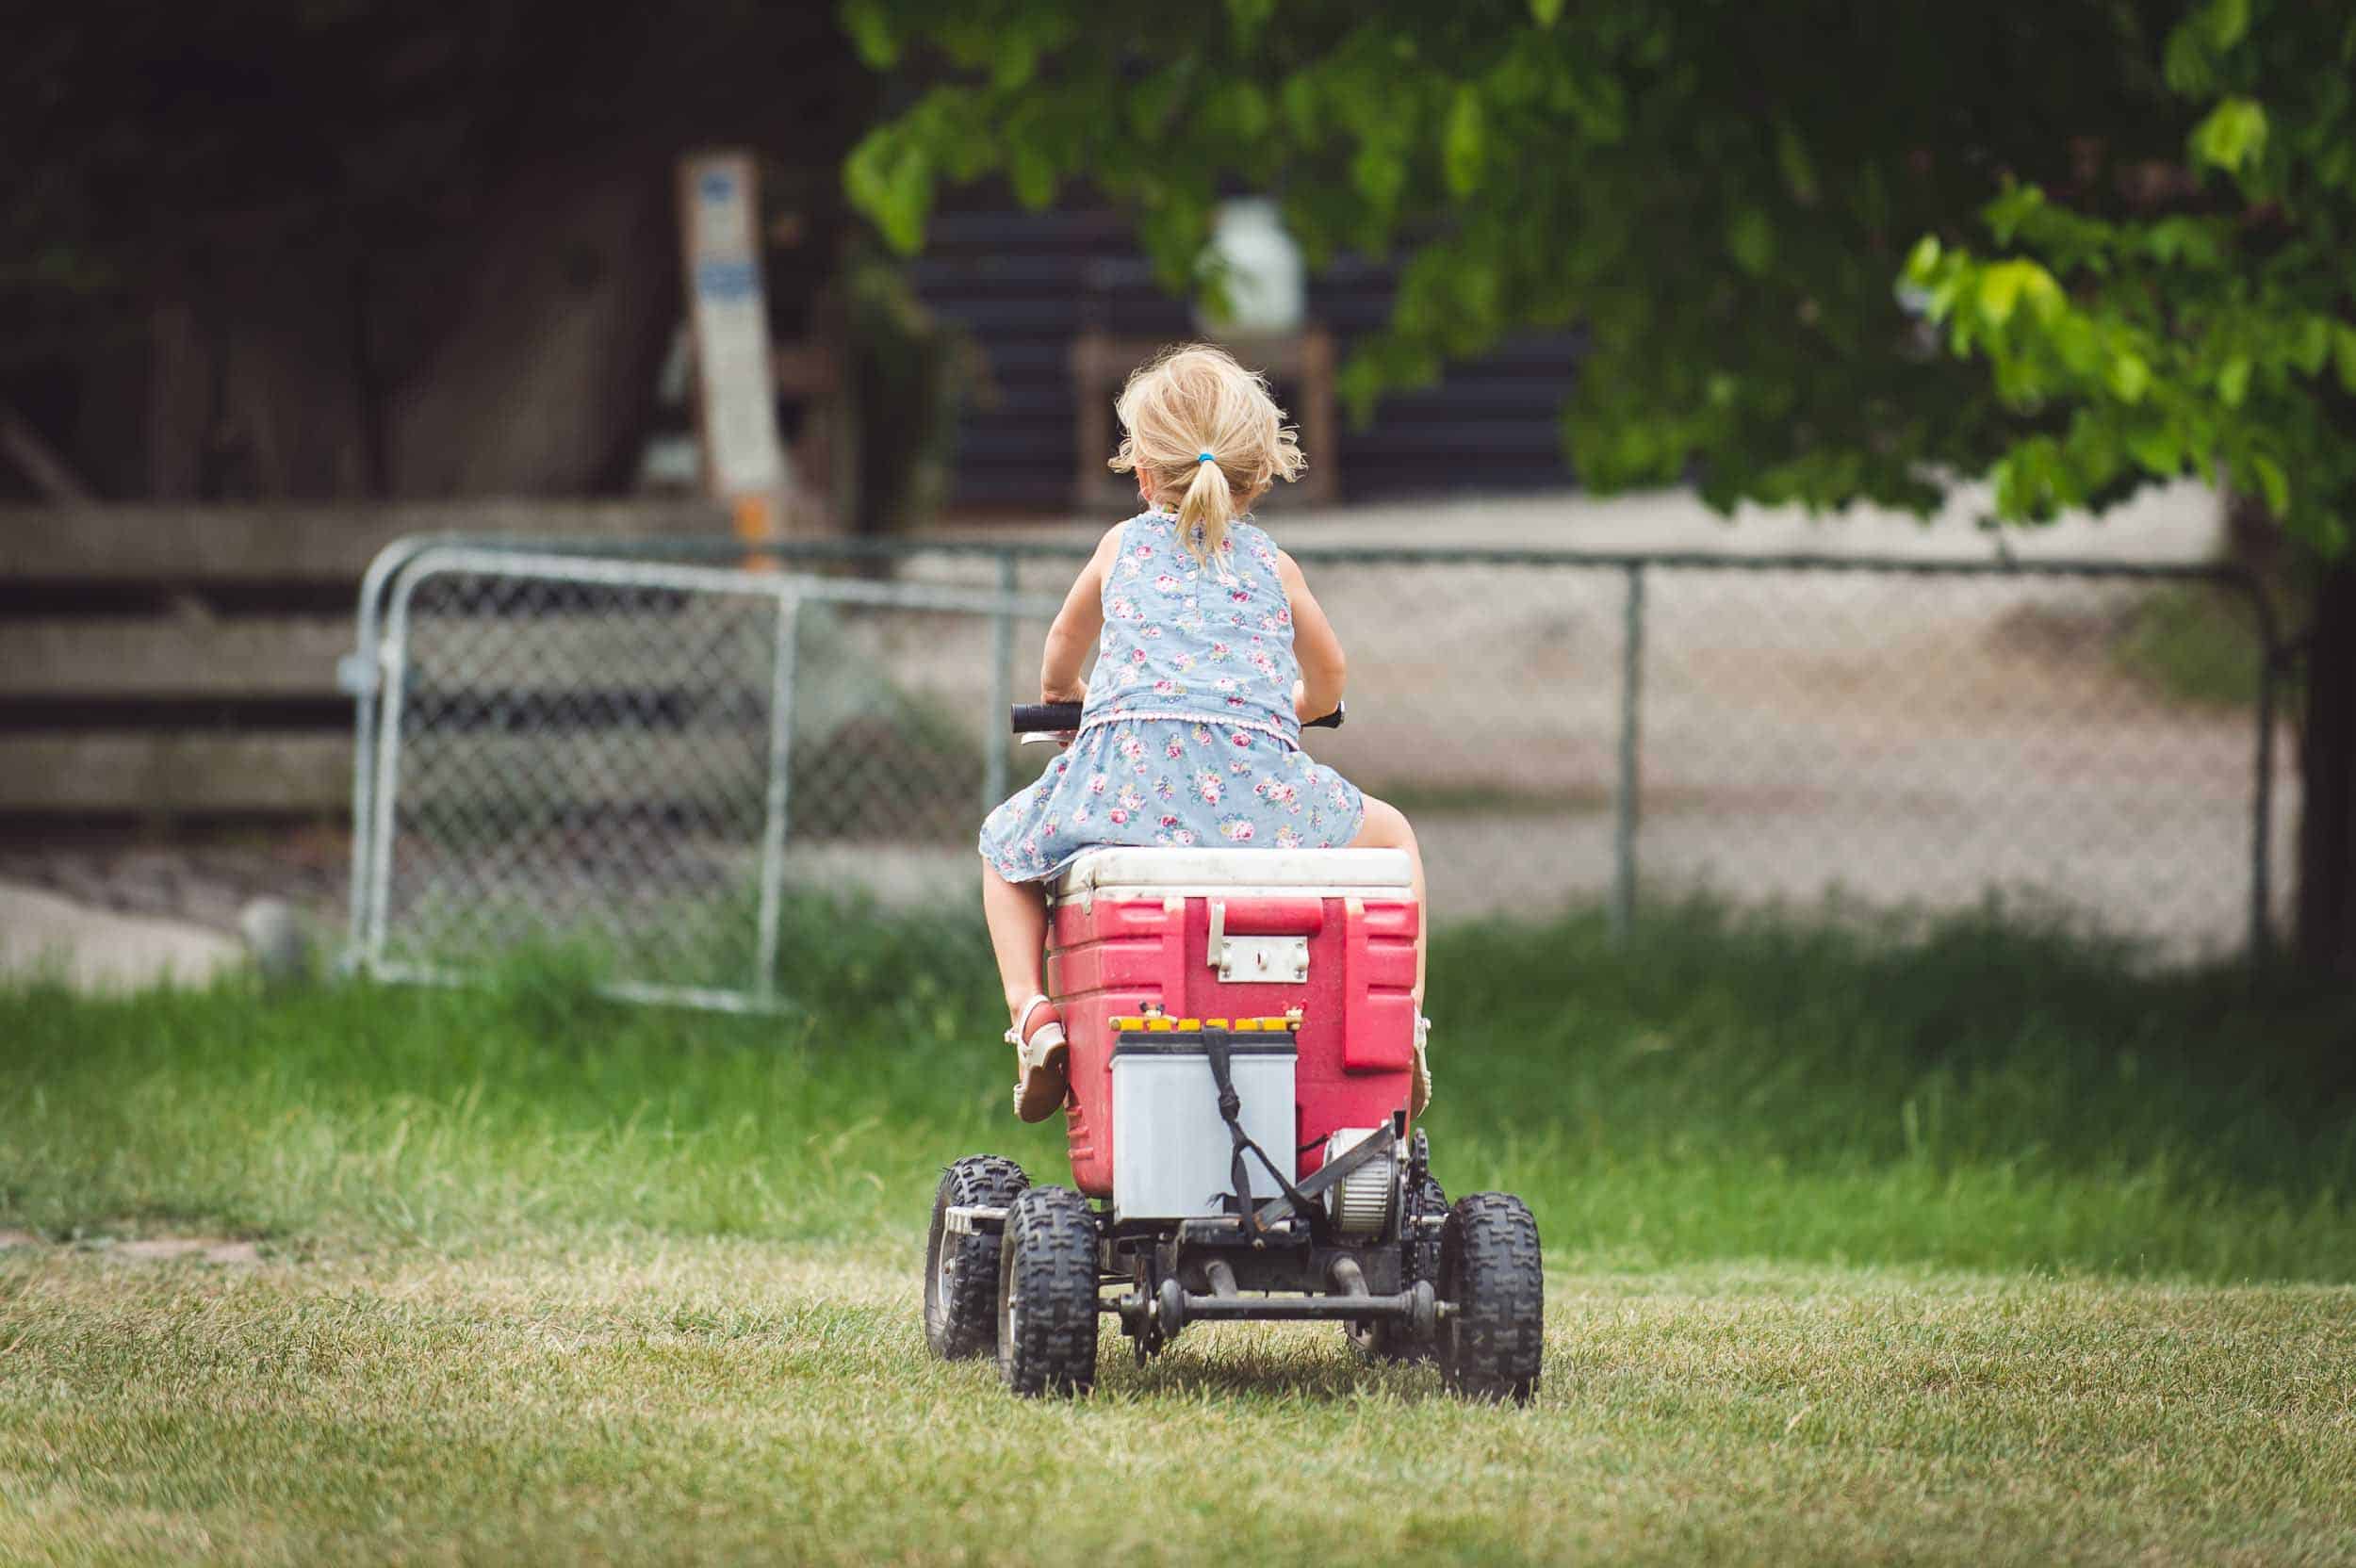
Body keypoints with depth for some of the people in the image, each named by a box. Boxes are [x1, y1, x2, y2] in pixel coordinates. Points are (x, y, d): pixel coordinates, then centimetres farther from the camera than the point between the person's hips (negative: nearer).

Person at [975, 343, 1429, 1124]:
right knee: (1388, 833, 26)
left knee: (1004, 843, 27)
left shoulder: (1124, 547, 22)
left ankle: (1031, 1009, 4)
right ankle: (1404, 1020, 10)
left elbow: (1064, 643, 41)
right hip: (1258, 782, 0)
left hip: (1125, 779, 0)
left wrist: (1060, 695, 64)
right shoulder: (1272, 566, 22)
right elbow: (1326, 681, 38)